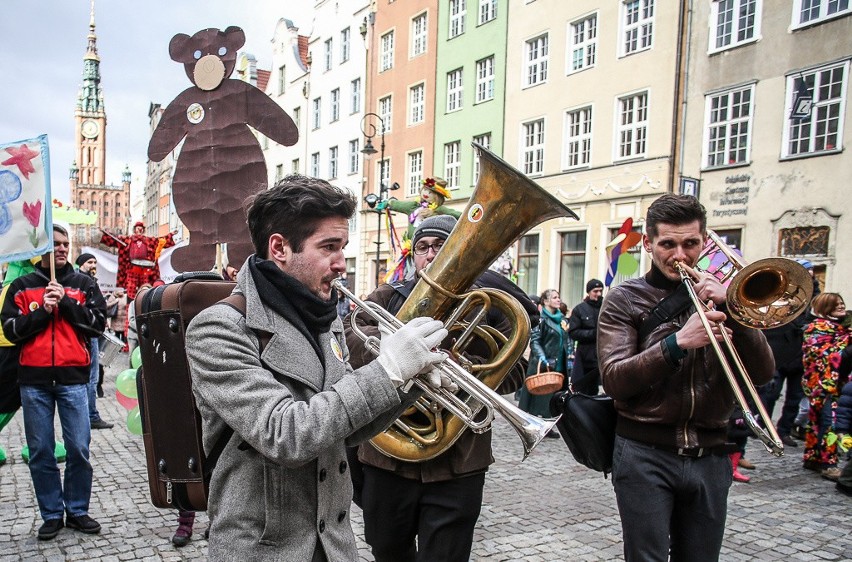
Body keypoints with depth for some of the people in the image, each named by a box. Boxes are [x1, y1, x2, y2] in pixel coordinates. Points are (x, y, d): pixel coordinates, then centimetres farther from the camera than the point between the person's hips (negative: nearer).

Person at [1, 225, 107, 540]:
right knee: (40, 452, 6)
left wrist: (66, 302, -10)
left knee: (79, 449, 1)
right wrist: (43, 311, -11)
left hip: (73, 377, -1)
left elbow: (98, 323, -2)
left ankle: (77, 511, 16)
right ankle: (51, 515, 19)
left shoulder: (84, 284, 8)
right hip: (34, 380, 1)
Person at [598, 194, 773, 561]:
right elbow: (614, 380, -12)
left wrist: (728, 306, -12)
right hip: (645, 455, -3)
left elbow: (762, 374, 0)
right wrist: (677, 342, -24)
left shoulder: (719, 296, 10)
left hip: (709, 458, 4)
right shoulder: (626, 299, -1)